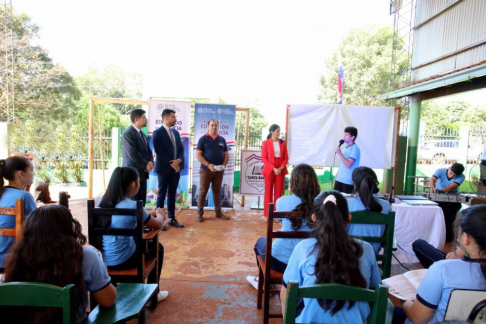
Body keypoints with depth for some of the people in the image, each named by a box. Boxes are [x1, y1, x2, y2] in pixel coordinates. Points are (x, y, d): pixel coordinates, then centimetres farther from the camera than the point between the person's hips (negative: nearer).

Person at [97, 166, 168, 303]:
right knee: (157, 247, 19)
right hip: (122, 261, -6)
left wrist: (151, 214, 15)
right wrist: (160, 214, 15)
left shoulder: (102, 201, -1)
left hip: (102, 258, 6)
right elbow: (157, 225, -7)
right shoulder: (133, 206, -21)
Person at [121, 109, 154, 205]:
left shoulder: (142, 134, 16)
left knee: (142, 201, 11)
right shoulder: (128, 133, -13)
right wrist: (146, 165, -13)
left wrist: (150, 162, -5)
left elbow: (148, 150, 16)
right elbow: (133, 153, -21)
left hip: (142, 173, 8)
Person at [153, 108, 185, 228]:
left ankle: (172, 218, 18)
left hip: (176, 167, 6)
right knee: (162, 194, 3)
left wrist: (178, 160, -9)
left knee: (172, 194, 11)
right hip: (164, 168, -6)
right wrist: (171, 164, -16)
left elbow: (181, 149, 11)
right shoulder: (158, 132, -7)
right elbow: (159, 151, -14)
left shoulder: (176, 132, 13)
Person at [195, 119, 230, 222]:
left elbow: (226, 154, 11)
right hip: (206, 170, -3)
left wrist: (224, 165, -7)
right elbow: (198, 154, -8)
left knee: (217, 191, 12)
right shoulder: (203, 139, -2)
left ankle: (218, 212, 20)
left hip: (219, 171, 4)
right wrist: (208, 165, -19)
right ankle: (199, 213, 9)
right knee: (203, 191, 2)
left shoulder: (222, 139, 9)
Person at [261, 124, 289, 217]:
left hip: (280, 170, 3)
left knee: (279, 192, 5)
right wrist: (273, 168, -14)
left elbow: (286, 157, 6)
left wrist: (281, 167, -10)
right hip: (269, 170, -3)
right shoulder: (266, 143, -3)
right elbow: (264, 158, -6)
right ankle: (267, 214, 10)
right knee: (268, 192, 3)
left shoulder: (282, 143, 6)